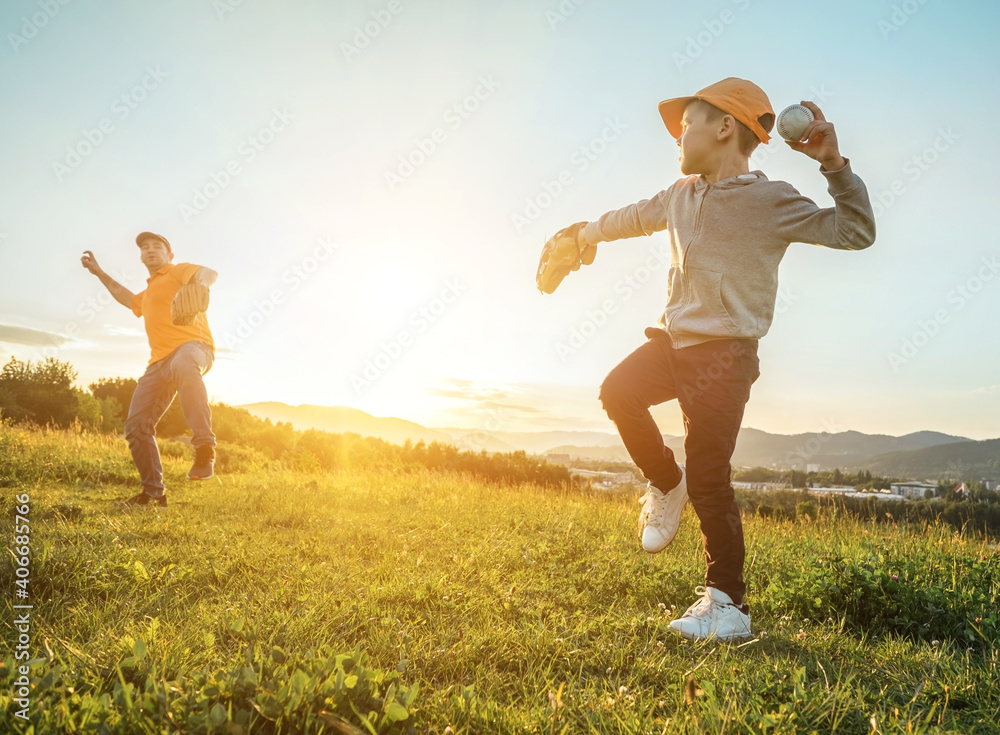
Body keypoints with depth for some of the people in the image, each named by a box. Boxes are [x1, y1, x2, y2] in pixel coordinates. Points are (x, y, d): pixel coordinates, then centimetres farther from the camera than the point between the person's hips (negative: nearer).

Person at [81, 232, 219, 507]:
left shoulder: (178, 271, 8)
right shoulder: (148, 292, 33)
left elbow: (210, 273, -15)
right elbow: (129, 299, 57)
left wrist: (198, 285, -39)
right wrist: (99, 273, 54)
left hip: (192, 346, -9)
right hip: (159, 361, 9)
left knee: (183, 366, -47)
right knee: (136, 426, 2)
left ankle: (205, 448, -51)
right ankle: (154, 492, 12)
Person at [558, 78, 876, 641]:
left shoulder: (770, 200, -9)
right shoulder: (683, 194, 12)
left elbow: (856, 233, -10)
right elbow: (639, 215, 32)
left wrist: (835, 165, -21)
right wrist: (594, 230, 48)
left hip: (724, 355, -7)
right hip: (676, 340, 7)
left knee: (709, 480, -8)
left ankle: (728, 604, 5)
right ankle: (666, 485, 19)